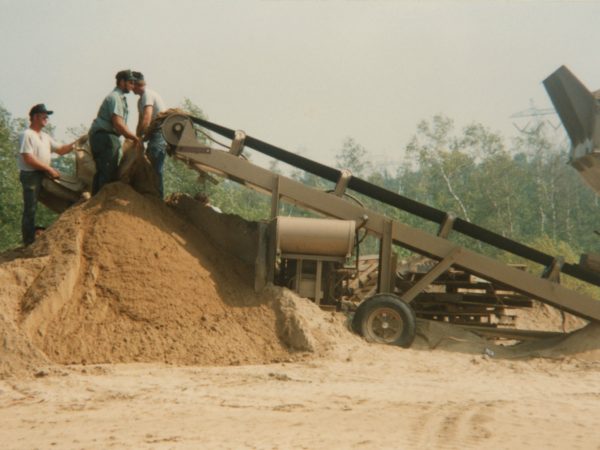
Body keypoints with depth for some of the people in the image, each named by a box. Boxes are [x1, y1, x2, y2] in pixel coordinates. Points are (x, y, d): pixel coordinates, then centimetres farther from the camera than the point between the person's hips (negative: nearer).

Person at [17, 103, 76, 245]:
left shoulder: (45, 137, 18)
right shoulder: (27, 135, -10)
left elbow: (61, 150, 16)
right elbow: (29, 159, -17)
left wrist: (76, 143, 1)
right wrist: (49, 169, -16)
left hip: (43, 175, 8)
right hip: (31, 175, -8)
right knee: (30, 210, -5)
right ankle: (29, 242, -3)